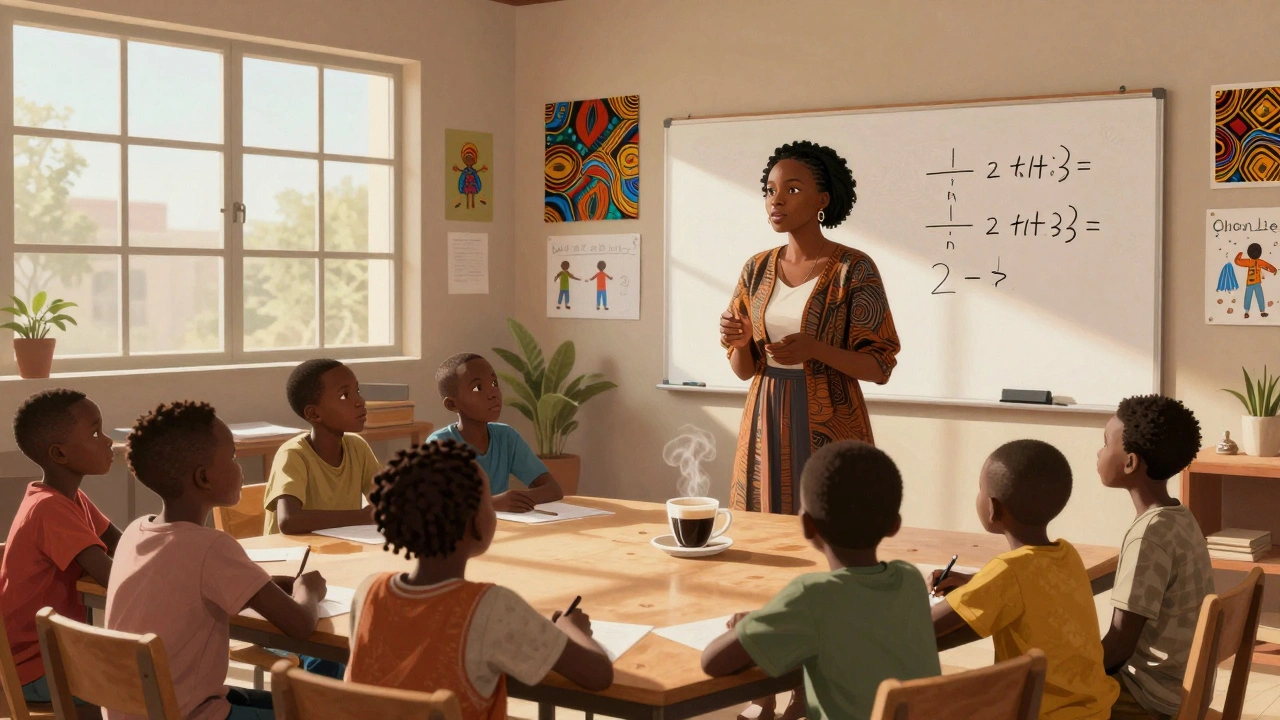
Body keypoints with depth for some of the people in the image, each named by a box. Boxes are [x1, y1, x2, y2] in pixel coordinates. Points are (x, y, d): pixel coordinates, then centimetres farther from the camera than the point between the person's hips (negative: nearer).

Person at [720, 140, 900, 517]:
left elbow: (879, 366, -9)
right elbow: (744, 369, 10)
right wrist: (740, 342, -11)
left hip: (829, 431, -4)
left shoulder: (854, 268, -9)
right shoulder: (757, 269, 6)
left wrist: (815, 349, -24)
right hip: (767, 427, 4)